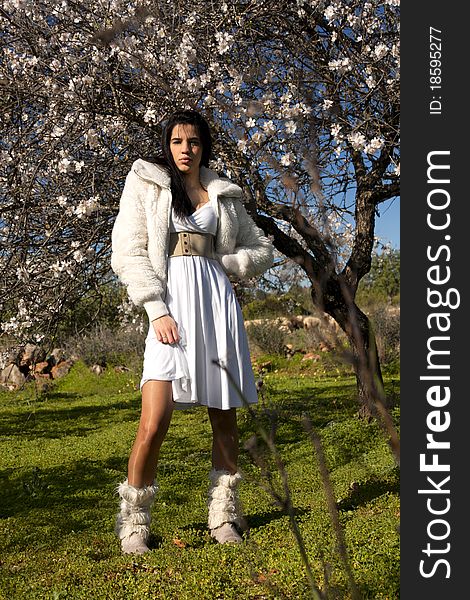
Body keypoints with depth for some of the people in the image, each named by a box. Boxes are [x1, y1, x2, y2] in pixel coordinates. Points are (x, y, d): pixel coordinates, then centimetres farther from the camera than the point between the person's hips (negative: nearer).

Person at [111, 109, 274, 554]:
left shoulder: (224, 194, 19)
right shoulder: (145, 184, 11)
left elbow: (262, 249, 23)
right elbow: (128, 253, 2)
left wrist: (223, 262, 3)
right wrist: (157, 311, -10)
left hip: (217, 301, 3)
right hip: (171, 303, -3)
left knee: (225, 417, 5)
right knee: (155, 421, -13)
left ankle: (223, 514, 20)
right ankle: (133, 522, 6)